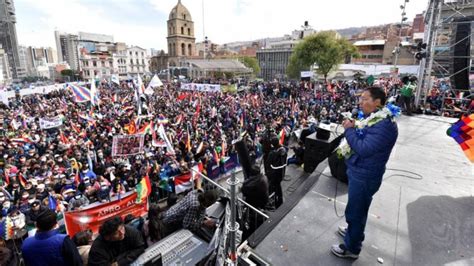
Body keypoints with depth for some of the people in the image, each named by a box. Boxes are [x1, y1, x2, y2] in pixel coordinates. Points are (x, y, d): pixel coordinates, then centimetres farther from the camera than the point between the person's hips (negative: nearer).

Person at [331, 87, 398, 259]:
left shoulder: (384, 124, -26)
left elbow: (364, 149, -32)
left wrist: (349, 129, -20)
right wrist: (353, 128, -4)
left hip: (365, 175, -9)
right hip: (359, 170, 10)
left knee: (355, 211, 7)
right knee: (356, 208, 28)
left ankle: (352, 248, 26)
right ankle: (353, 231, 50)